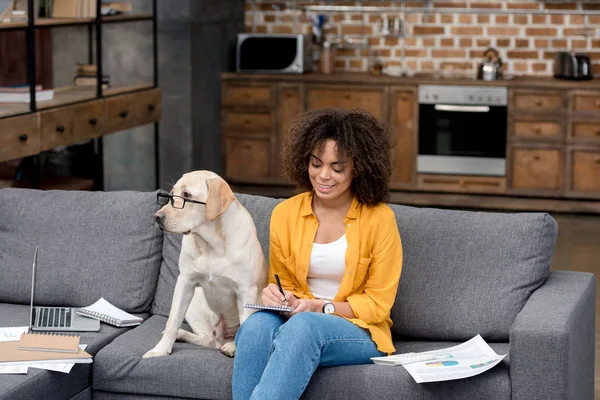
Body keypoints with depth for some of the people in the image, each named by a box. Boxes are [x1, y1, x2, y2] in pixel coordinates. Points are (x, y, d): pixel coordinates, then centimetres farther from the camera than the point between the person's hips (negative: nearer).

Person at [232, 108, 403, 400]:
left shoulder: (379, 219, -5)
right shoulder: (285, 214, 5)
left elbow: (377, 304, -1)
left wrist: (321, 308, -16)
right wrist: (275, 295, -9)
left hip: (359, 333, -3)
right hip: (296, 321, 3)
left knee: (303, 326, -37)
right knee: (257, 324, -33)